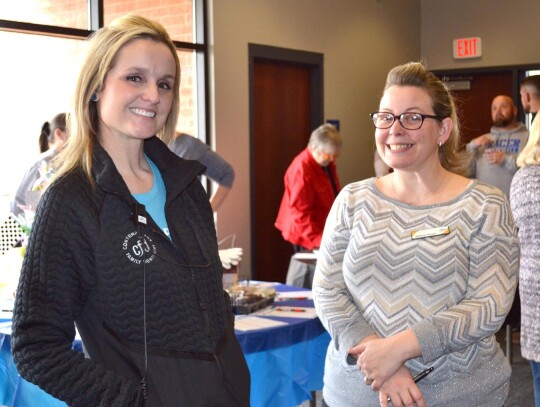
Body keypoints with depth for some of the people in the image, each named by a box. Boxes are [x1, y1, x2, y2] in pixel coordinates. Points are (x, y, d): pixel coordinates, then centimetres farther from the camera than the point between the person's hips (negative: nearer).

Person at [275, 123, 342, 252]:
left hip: (324, 230, 8)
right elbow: (300, 213, -23)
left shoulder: (326, 162, 5)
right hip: (307, 236, -8)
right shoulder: (301, 170, -23)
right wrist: (318, 240, -27)